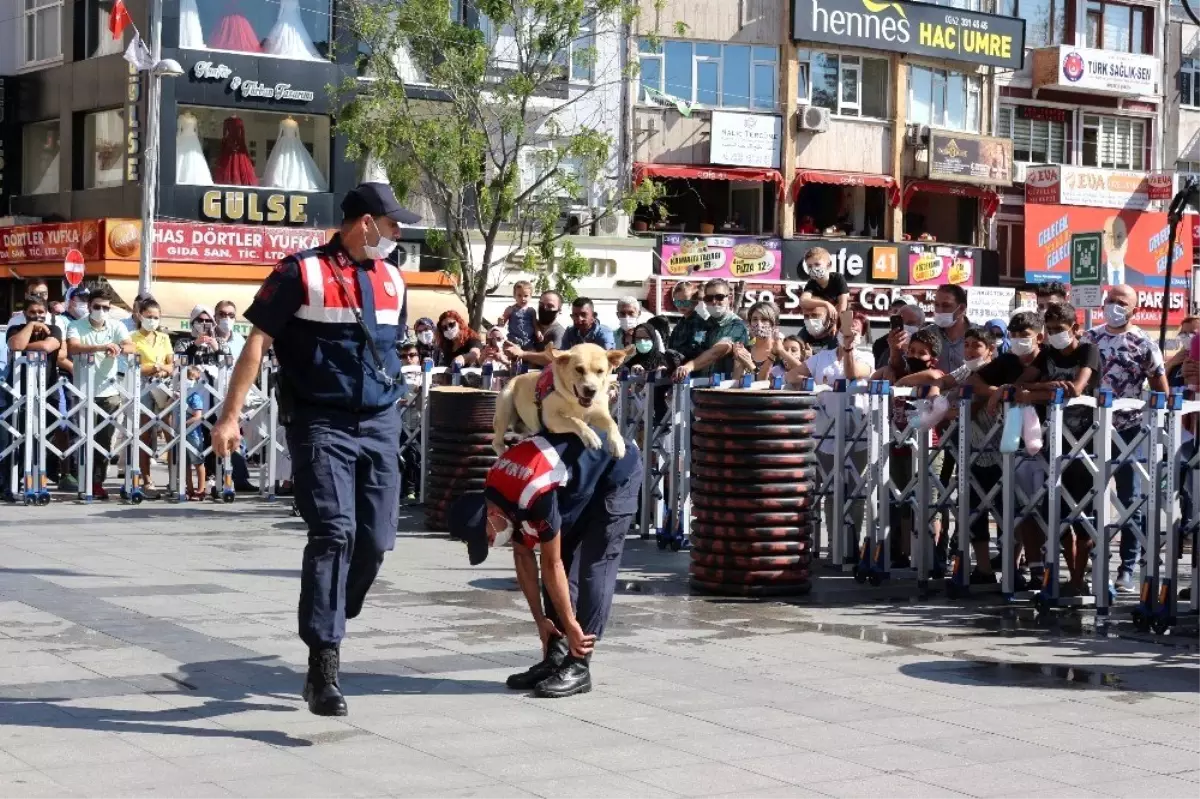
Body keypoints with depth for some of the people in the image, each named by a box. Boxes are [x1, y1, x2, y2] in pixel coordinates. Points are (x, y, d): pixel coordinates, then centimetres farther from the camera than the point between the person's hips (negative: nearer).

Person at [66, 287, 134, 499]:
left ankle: (98, 482, 16)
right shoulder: (76, 327, -4)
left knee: (104, 440, 6)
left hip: (109, 392, 3)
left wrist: (119, 349, -35)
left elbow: (130, 347, -10)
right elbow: (73, 348, -23)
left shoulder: (116, 326, 4)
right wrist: (101, 347, -37)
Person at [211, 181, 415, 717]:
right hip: (321, 424, -6)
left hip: (380, 425, 6)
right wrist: (230, 416, -13)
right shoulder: (302, 273, -6)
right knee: (333, 534, -15)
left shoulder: (392, 280, 13)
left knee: (376, 541, 3)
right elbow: (258, 340, -8)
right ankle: (323, 665, -13)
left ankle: (325, 631, 25)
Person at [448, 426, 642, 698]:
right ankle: (554, 658, 5)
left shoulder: (536, 496, -35)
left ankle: (578, 667, -12)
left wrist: (571, 626, -15)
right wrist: (540, 619, 4)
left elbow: (551, 566, -25)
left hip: (617, 471, -8)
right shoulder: (495, 492, -9)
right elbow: (523, 556, 2)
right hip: (582, 481, 9)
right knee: (563, 558, 2)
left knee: (594, 567, -13)